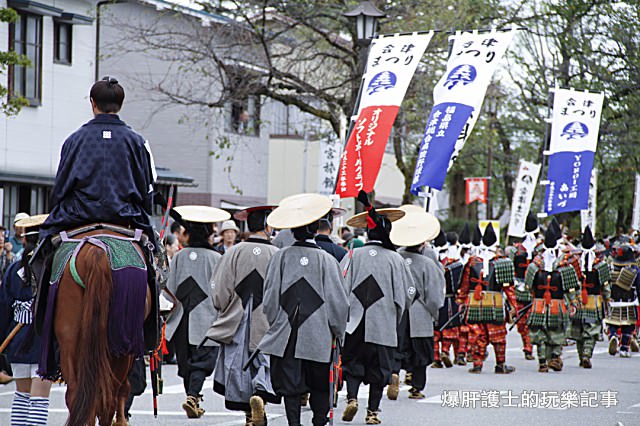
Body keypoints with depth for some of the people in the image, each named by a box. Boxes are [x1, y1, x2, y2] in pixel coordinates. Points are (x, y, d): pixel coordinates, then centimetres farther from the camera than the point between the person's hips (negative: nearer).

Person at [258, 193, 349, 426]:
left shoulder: (280, 257, -4)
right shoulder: (326, 260, -7)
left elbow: (270, 298, -1)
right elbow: (339, 302, -4)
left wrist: (275, 324, 14)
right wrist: (338, 332, 9)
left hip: (286, 336, 1)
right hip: (318, 337, -1)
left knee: (290, 386, 6)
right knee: (320, 387, 11)